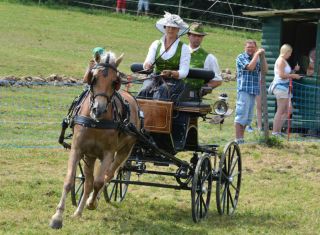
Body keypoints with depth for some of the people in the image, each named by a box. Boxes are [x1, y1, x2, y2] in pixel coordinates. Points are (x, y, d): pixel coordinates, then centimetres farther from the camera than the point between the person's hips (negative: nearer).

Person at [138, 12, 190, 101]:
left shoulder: (183, 48, 5)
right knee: (145, 91, -31)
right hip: (155, 79, 2)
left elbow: (183, 72, -3)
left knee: (161, 92, -35)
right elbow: (146, 65, 1)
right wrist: (148, 65, -24)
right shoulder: (156, 44, 13)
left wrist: (170, 73, -23)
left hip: (173, 81, -2)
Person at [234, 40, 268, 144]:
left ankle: (241, 138, 14)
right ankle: (238, 139, -12)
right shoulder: (241, 57, -2)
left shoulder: (256, 59, 19)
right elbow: (250, 67, -17)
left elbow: (265, 69, 9)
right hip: (244, 90, -7)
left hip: (254, 91, 8)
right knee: (241, 115, -11)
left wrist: (262, 56, 2)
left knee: (248, 117, 9)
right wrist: (257, 54, -11)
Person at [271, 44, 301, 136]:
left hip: (285, 88, 10)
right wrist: (294, 76, -11)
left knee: (288, 111, 12)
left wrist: (294, 70, 12)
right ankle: (275, 132, -4)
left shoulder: (284, 61, 20)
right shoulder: (281, 60, -10)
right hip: (281, 86, -10)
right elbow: (281, 75, -20)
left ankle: (278, 130, 14)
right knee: (281, 111, -7)